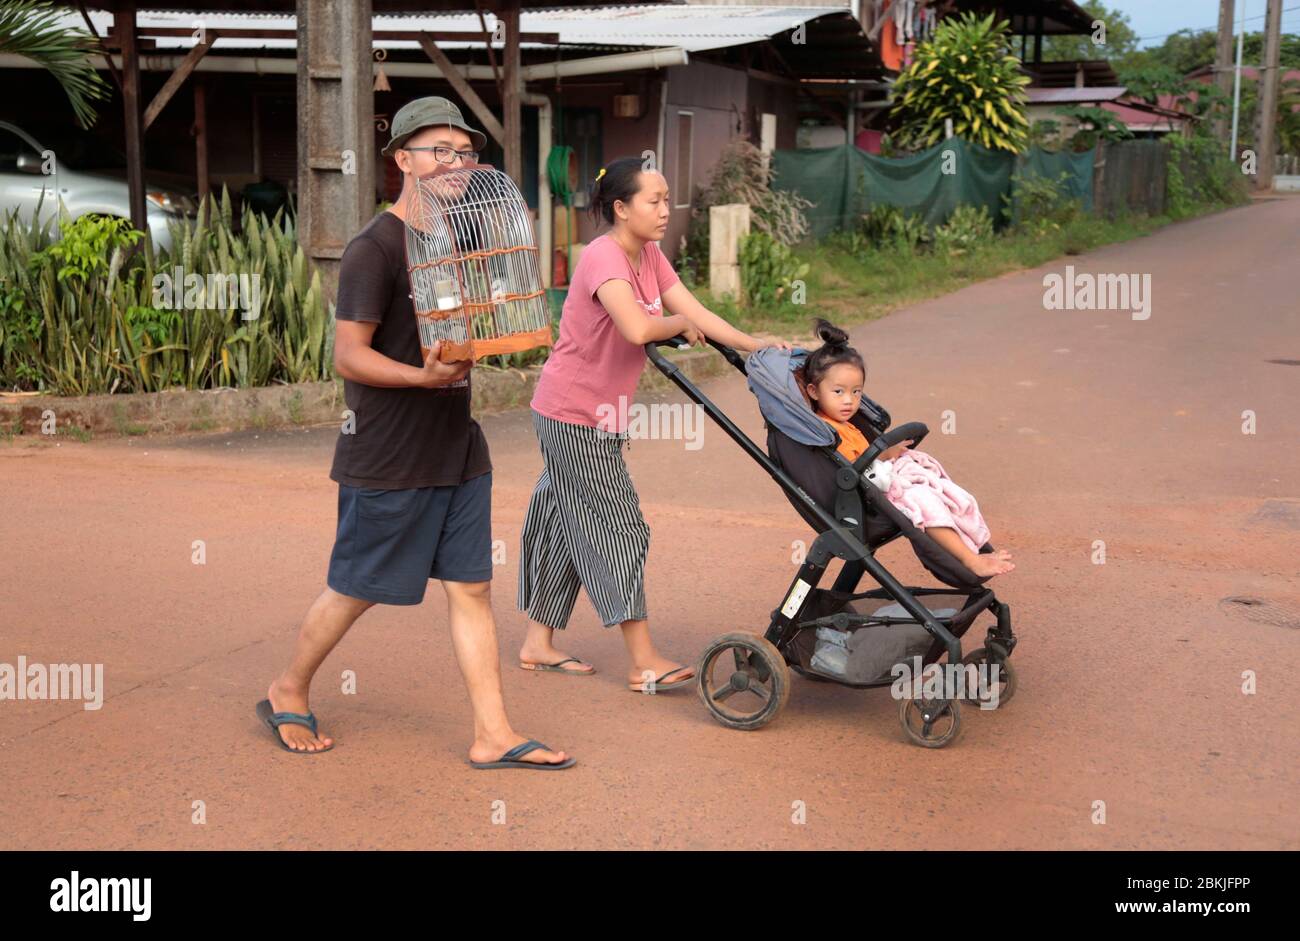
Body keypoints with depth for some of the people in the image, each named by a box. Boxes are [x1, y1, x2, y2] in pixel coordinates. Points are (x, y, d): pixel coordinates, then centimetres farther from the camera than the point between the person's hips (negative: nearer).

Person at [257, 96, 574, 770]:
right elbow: (349, 355, -16)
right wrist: (423, 377, -29)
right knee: (357, 590, 6)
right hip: (387, 460, -7)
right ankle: (288, 694, 29)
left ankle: (492, 734, 10)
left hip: (457, 450, 7)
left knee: (470, 588, 6)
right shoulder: (375, 248, -13)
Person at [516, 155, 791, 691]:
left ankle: (538, 644, 25)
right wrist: (681, 324, -16)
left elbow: (696, 314, 3)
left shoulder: (649, 256, 7)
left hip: (600, 415, 9)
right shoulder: (603, 257, -22)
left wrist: (759, 348, -8)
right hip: (572, 415, -9)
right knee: (617, 528, -7)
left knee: (568, 526, 14)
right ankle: (644, 665, -2)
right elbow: (637, 329, -37)